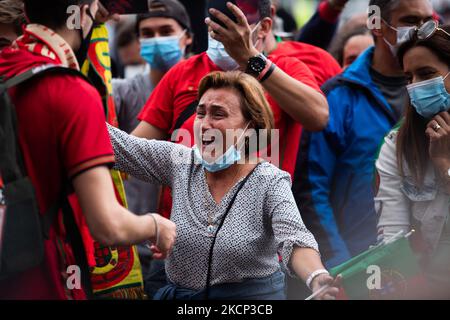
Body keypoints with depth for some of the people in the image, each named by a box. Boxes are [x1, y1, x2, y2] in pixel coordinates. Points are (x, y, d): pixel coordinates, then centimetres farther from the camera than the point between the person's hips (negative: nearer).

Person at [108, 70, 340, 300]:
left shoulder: (270, 183, -15)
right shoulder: (179, 162, -3)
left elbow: (295, 241, -30)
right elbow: (118, 144, -3)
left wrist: (317, 278, -49)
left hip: (252, 293, -3)